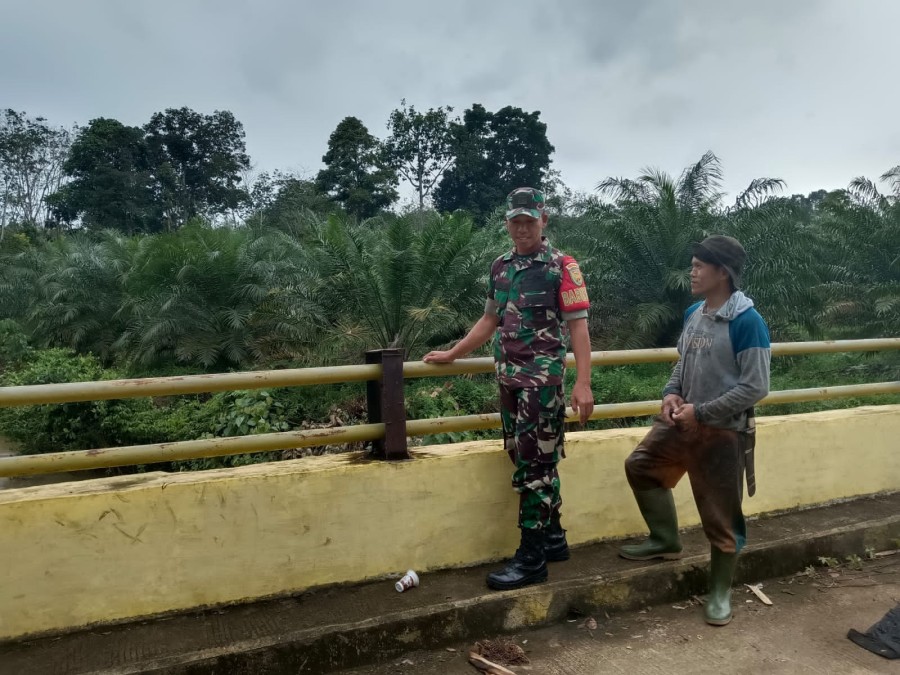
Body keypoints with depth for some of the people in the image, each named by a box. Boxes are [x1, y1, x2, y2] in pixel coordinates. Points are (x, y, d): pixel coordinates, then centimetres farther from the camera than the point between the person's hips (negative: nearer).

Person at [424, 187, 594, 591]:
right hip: (508, 378, 7)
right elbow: (489, 321, 21)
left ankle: (532, 558, 6)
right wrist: (451, 355, 22)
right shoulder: (501, 267, 13)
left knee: (533, 465, -4)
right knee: (534, 462, 14)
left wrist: (583, 383, -17)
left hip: (543, 379, -6)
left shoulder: (562, 266, -6)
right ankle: (554, 539, 28)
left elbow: (577, 326, -10)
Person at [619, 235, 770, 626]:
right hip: (682, 422, 8)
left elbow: (756, 387, -20)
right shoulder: (693, 313, 4)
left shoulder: (746, 322, -20)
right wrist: (671, 393, -3)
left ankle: (720, 593, 26)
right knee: (641, 466, 15)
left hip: (723, 432, -7)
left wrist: (701, 412, -20)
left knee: (720, 517, 5)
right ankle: (666, 541, 31)